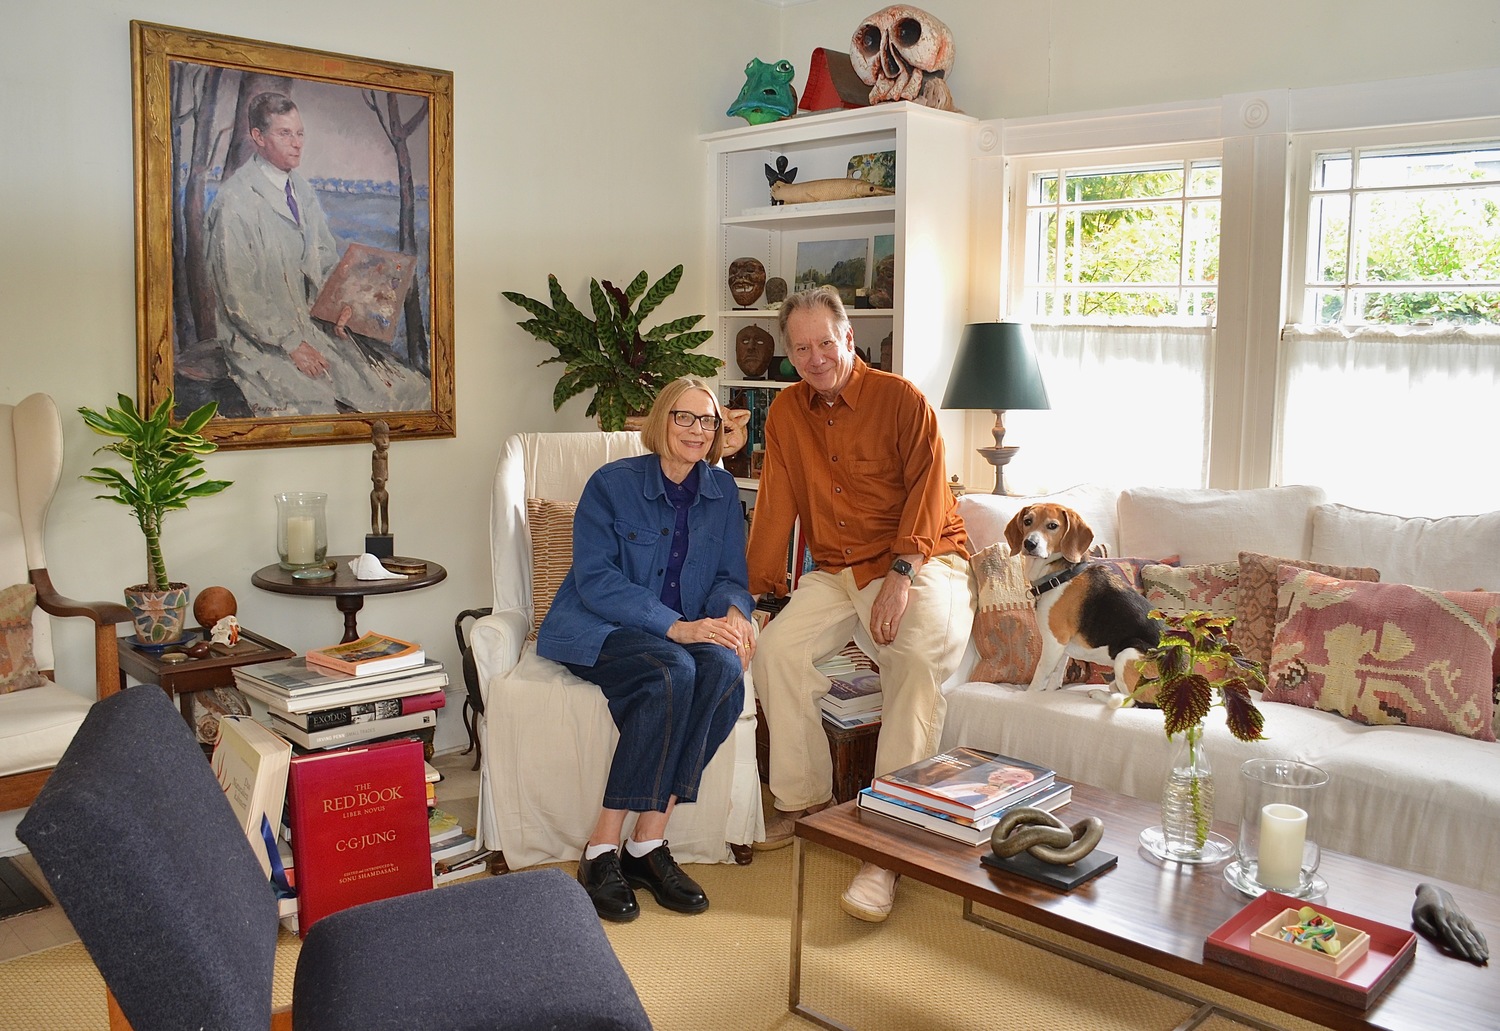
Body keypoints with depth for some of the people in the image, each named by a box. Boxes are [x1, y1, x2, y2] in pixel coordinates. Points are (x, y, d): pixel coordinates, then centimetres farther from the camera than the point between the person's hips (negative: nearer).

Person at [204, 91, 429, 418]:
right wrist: (291, 344, -18)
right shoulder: (234, 200, -15)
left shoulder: (301, 188, 10)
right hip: (260, 339, -7)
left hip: (313, 321, 7)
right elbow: (239, 294, -16)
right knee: (315, 407, -28)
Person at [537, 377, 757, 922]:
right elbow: (595, 579, -14)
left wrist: (733, 611, -17)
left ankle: (648, 844, -23)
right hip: (595, 629, -4)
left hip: (686, 632, 4)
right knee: (673, 673, -35)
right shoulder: (612, 484, -6)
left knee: (724, 667, -30)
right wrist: (676, 627, -25)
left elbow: (730, 576, 9)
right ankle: (602, 851, -25)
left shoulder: (722, 491, 8)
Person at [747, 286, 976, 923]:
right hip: (836, 573, 5)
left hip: (922, 562, -4)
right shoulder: (786, 412, 8)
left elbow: (927, 490, -14)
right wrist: (759, 587, 5)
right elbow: (776, 507, 9)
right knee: (774, 650, -20)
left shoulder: (901, 399, -6)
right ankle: (803, 799, -2)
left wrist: (901, 573, -26)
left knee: (918, 663, -33)